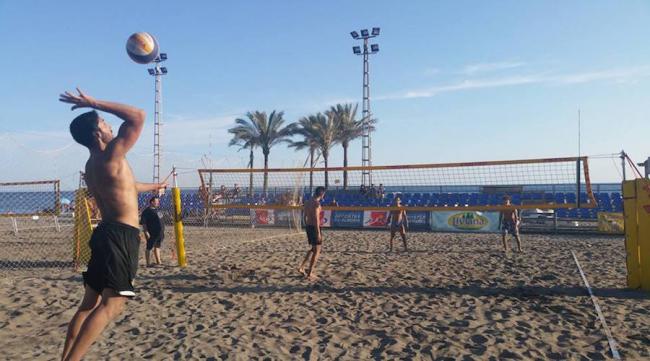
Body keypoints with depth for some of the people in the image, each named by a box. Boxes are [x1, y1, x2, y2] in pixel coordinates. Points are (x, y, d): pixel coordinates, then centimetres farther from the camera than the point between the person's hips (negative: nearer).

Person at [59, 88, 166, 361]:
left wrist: (152, 187, 47)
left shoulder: (92, 166, 15)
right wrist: (95, 104, -11)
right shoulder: (111, 156, -13)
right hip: (121, 236, -10)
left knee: (91, 302, 14)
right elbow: (138, 116, -15)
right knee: (112, 305, -10)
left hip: (107, 233, 10)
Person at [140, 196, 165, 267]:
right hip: (152, 234, -8)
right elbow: (143, 223, -17)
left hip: (159, 233, 8)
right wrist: (146, 232, -22)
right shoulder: (146, 211, -14)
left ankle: (158, 261, 24)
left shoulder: (157, 209, 12)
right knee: (149, 248, 0)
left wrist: (162, 231, 21)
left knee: (157, 247, 16)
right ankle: (148, 264, 3)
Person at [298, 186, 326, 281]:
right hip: (314, 228, -9)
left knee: (313, 249, 21)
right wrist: (318, 232, -21)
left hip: (308, 227, 9)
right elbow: (316, 218, -22)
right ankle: (310, 274, 3)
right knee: (317, 251, 1)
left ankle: (302, 267, 16)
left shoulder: (308, 202, 13)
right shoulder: (317, 203, -15)